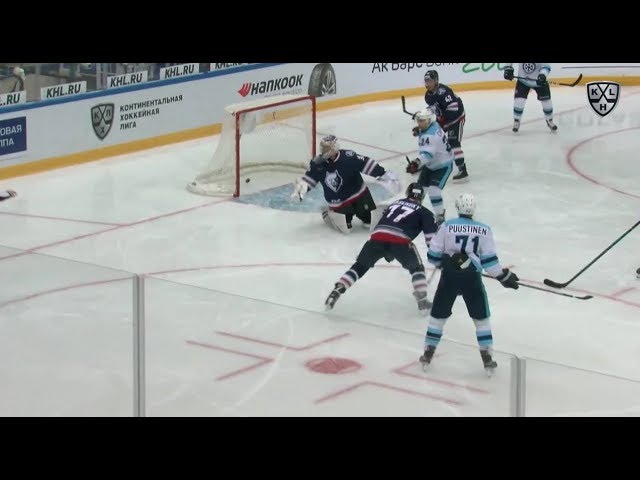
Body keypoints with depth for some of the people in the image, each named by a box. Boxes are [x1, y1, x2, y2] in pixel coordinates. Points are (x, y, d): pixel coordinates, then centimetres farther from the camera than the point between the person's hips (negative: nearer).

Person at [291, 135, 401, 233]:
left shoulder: (348, 157, -24)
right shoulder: (318, 163, -14)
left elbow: (367, 164, -19)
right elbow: (309, 178, -2)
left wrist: (384, 175, -22)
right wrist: (301, 187, -21)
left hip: (358, 192, -1)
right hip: (338, 201, 1)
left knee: (372, 222, -2)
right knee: (345, 228, -3)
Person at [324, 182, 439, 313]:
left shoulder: (395, 204, 35)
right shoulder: (424, 212, 20)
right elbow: (431, 236, 12)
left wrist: (387, 252, 50)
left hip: (377, 237, 3)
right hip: (400, 241, -3)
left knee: (359, 267, 18)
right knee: (417, 268, 21)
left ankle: (337, 291, 4)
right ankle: (422, 300, 10)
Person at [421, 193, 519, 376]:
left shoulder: (447, 226, -3)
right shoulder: (484, 230, -2)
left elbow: (433, 255, 1)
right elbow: (489, 260, -3)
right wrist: (504, 276, 10)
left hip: (449, 277, 0)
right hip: (472, 278, 0)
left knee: (438, 315, 15)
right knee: (481, 318, 13)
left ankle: (428, 354, 17)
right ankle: (487, 359, 11)